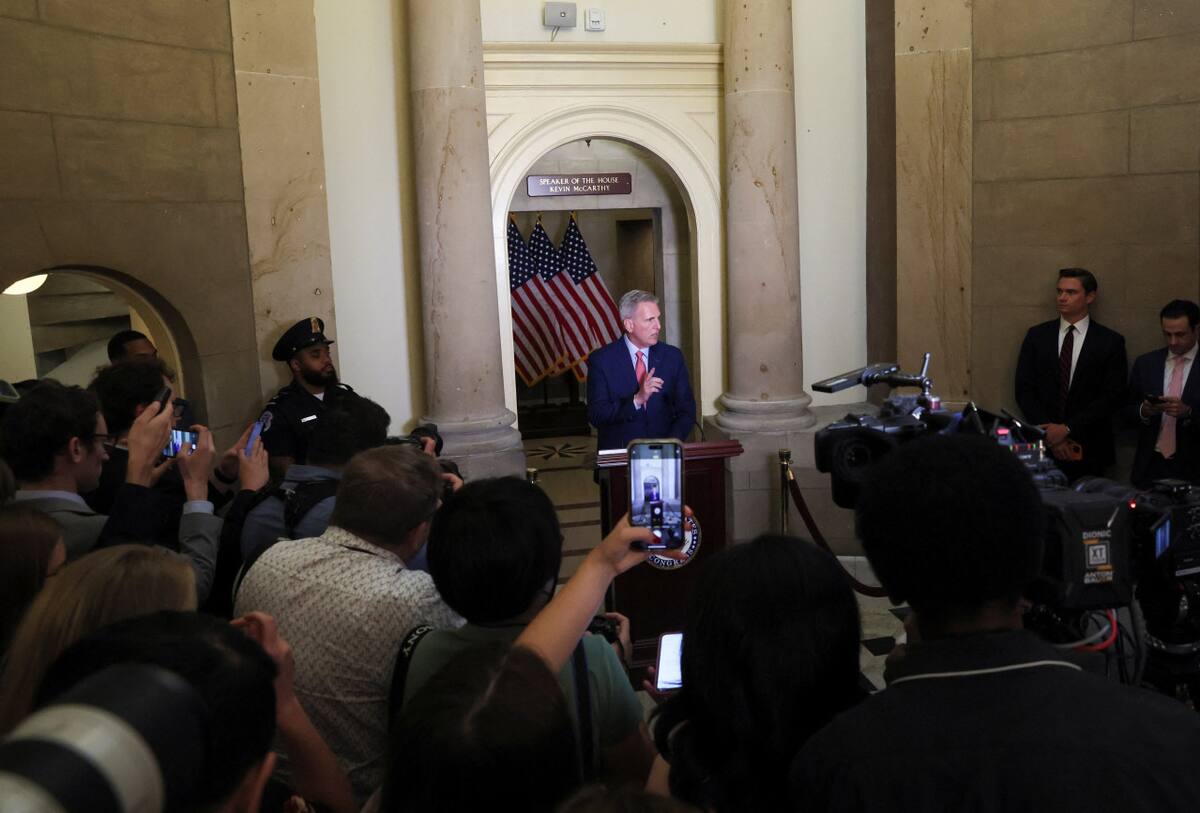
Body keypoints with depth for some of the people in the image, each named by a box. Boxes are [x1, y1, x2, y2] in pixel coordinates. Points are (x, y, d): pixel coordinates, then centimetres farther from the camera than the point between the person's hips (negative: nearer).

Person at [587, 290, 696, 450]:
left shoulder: (673, 357, 6)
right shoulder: (601, 360, -1)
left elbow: (686, 410, 8)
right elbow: (595, 416, -7)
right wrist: (637, 399, -19)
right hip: (618, 453, -2)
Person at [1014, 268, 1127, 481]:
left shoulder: (1111, 342, 1)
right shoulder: (1037, 335, 6)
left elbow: (1112, 397, -5)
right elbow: (1024, 391, 2)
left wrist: (1068, 429, -13)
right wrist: (1049, 432, -9)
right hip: (1043, 447, 1)